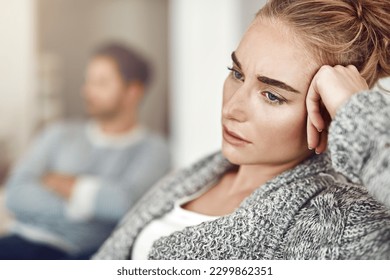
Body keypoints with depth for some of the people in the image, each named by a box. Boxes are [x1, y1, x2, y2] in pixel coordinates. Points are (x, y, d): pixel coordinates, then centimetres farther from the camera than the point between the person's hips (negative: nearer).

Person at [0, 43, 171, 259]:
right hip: (25, 242, 3)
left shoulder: (153, 148, 5)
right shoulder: (60, 134, 16)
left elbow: (125, 201, -14)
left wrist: (56, 181, -1)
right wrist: (87, 203, -8)